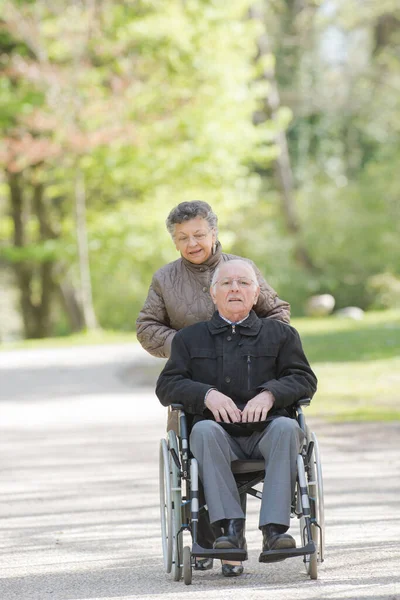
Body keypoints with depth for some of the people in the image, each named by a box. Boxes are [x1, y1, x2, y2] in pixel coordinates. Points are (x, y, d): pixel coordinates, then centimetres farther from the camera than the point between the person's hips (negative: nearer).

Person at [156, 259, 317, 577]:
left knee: (287, 428, -33)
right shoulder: (190, 339, 19)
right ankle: (231, 527, -40)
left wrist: (270, 393, -11)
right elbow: (166, 386, 8)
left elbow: (305, 379, 9)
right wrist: (206, 394, -11)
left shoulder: (280, 334, 19)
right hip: (220, 435, 0)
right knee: (204, 431, -35)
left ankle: (274, 528, -40)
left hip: (265, 432, 0)